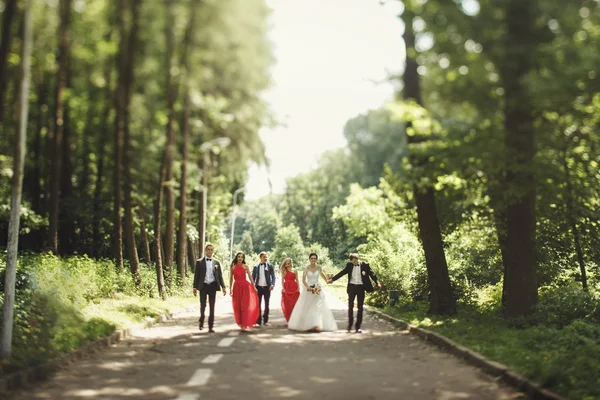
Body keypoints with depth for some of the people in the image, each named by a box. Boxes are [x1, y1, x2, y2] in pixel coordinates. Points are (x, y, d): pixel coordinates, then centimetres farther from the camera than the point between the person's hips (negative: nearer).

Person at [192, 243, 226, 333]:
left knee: (212, 306, 1)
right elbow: (196, 275, 3)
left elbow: (220, 275, 7)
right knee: (203, 305, 0)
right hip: (203, 286, -1)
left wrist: (223, 287, -1)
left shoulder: (216, 262, 8)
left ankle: (210, 326, 6)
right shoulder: (199, 262, 4)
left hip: (212, 286, 1)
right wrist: (195, 287, -3)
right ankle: (201, 321, 27)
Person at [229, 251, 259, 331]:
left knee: (245, 306, -5)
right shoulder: (232, 267, 7)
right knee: (237, 306, 6)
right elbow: (231, 279, 9)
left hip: (245, 286, -2)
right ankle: (240, 323, 21)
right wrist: (230, 289, 7)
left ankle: (245, 325, -5)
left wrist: (254, 287, 5)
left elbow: (250, 277, 6)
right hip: (237, 287, 2)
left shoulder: (245, 266, 4)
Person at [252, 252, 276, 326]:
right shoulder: (256, 267, 5)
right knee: (258, 304, 1)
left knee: (267, 304, 7)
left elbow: (273, 276, -1)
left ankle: (265, 320, 16)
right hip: (258, 287, 0)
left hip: (267, 287, 0)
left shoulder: (270, 266, 2)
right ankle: (258, 321, 6)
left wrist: (272, 284, -17)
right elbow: (253, 277, 7)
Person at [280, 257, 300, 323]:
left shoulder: (294, 271, 8)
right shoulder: (284, 271, 7)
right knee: (287, 304, -1)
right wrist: (283, 288, -8)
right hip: (286, 289, 0)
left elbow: (297, 280, 7)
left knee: (294, 303, -2)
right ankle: (288, 319, 6)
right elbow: (282, 280, 3)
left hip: (294, 288, 0)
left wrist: (298, 288, -3)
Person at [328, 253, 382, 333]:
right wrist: (332, 279, 10)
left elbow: (372, 274, -3)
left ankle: (358, 326, 9)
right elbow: (342, 273, 10)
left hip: (360, 287, -1)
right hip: (352, 287, 2)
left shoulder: (365, 265, -3)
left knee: (360, 307, 2)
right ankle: (350, 325, 16)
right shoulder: (349, 265, 2)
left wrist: (377, 283, -16)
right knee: (350, 306, 3)